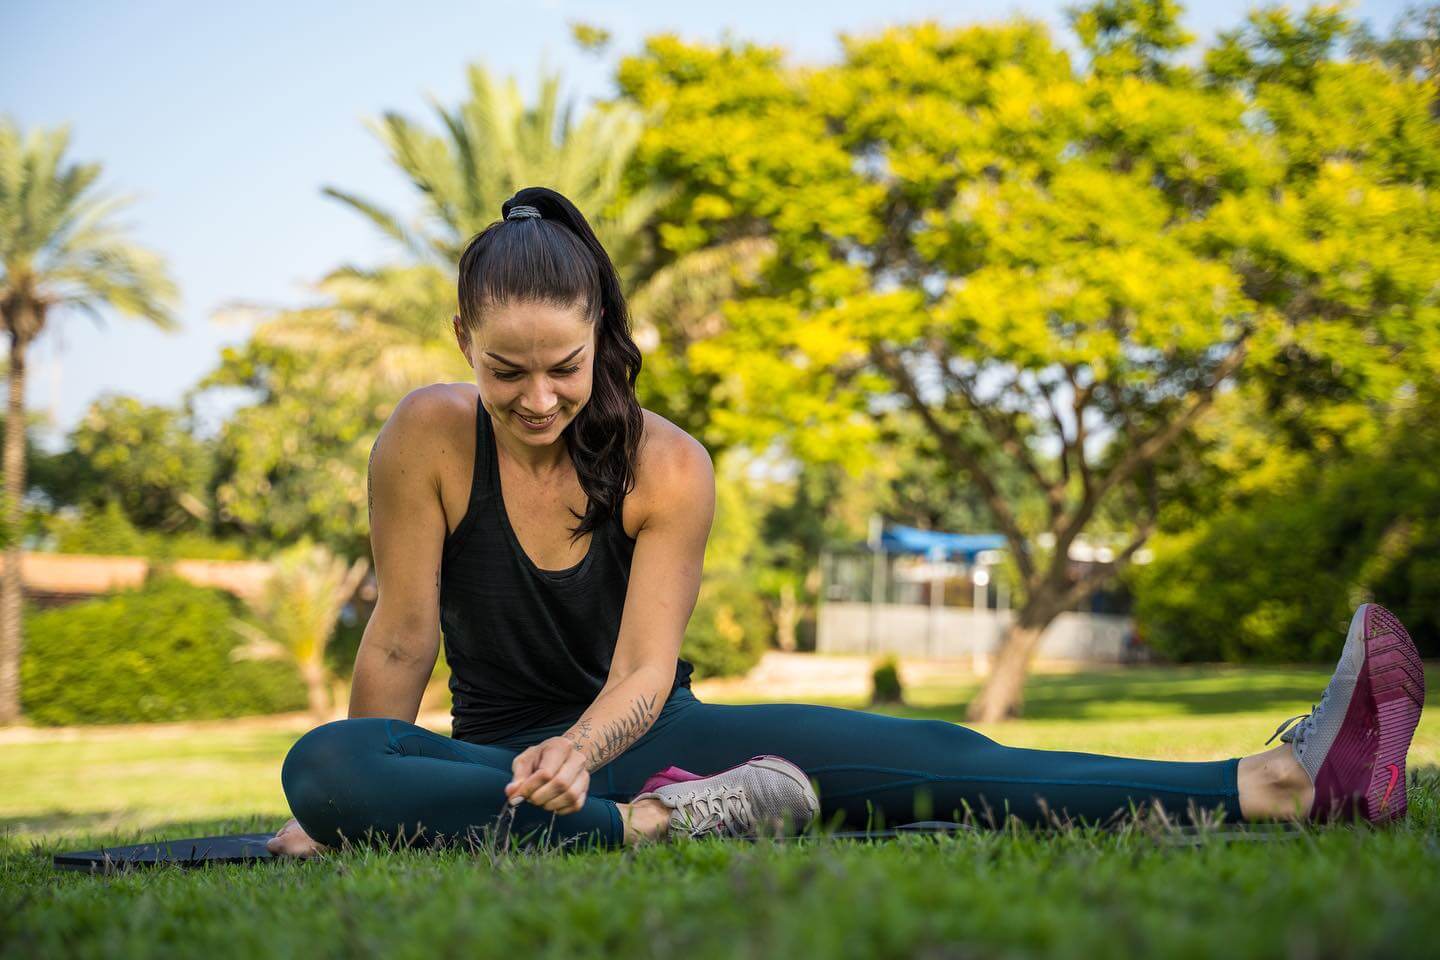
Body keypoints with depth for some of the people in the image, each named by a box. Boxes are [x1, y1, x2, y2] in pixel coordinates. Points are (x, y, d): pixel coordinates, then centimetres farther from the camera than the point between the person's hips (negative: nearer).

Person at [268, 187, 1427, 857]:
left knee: (923, 759, -21)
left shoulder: (669, 465, -11)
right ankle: (659, 824, -40)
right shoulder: (429, 438, -14)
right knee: (322, 765, -35)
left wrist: (583, 747, -39)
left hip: (647, 734, 1)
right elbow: (401, 639, -9)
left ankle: (1285, 784, -32)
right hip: (500, 757, -1)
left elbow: (643, 671, -17)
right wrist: (356, 822, -4)